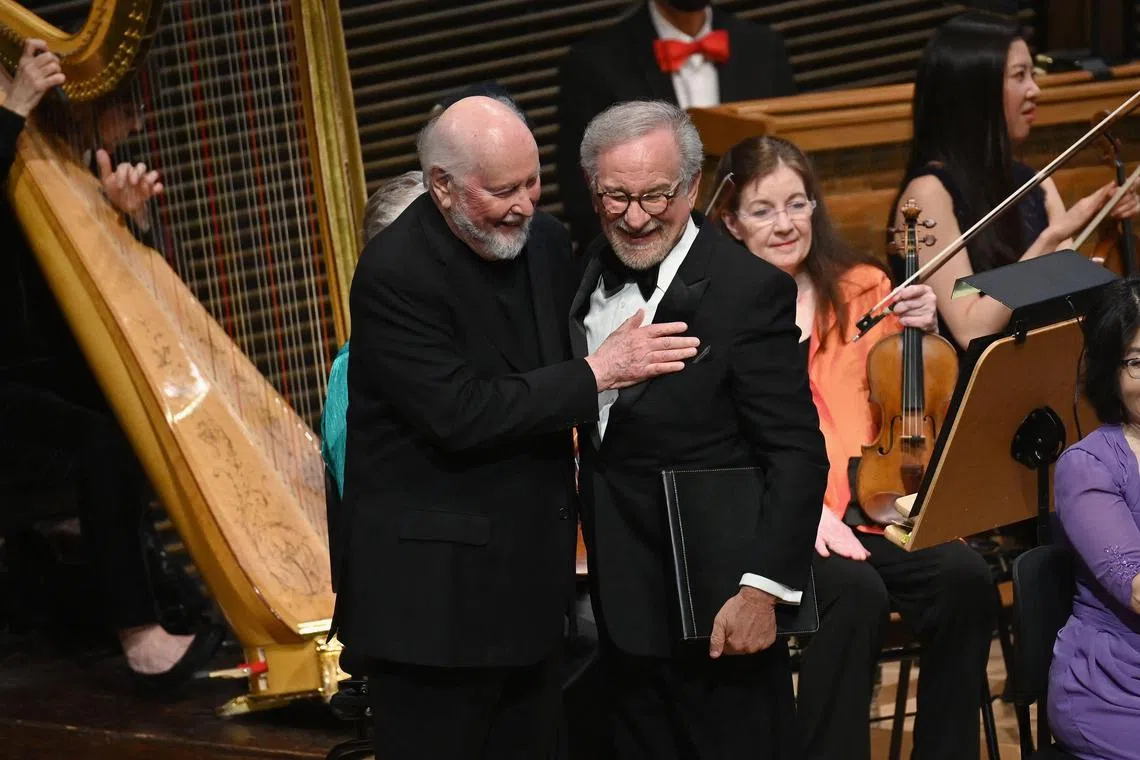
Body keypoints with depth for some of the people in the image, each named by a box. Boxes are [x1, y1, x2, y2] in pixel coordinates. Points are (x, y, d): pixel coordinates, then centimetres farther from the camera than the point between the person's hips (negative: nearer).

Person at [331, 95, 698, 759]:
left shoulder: (544, 242, 5)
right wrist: (597, 374, -19)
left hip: (532, 572, 7)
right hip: (433, 588, -7)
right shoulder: (394, 274, -17)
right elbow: (461, 415, -23)